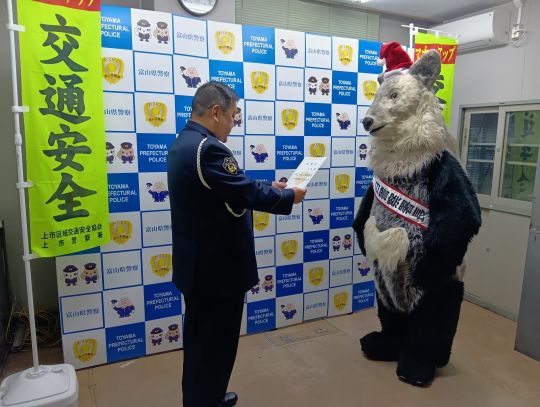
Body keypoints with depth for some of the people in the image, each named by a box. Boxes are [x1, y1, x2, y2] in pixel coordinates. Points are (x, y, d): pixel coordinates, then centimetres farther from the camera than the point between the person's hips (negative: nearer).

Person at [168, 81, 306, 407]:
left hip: (200, 263, 11)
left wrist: (268, 188, 11)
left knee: (202, 340, 25)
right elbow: (247, 194, -22)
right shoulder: (209, 148, -24)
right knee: (215, 344, 8)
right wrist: (289, 197, -6)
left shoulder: (185, 142, 9)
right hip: (216, 267, -11)